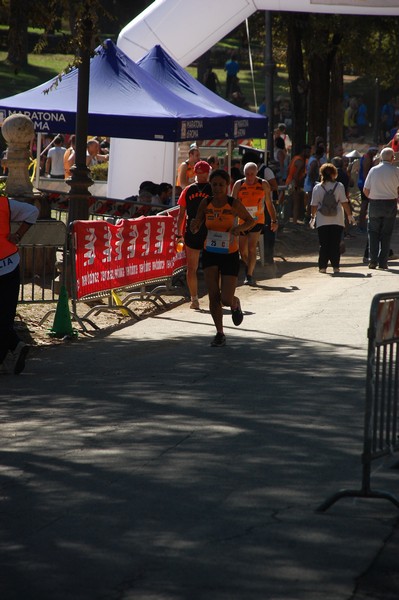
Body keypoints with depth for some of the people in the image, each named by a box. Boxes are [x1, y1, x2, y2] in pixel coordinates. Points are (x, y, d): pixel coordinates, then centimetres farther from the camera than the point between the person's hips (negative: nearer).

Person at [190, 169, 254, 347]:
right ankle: (219, 333, 10)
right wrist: (194, 226, -20)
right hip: (210, 253, 2)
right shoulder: (205, 203, -3)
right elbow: (196, 228, 4)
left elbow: (250, 221, 1)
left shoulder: (234, 204, -11)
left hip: (230, 255, -2)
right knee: (213, 296, -5)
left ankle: (236, 304, 32)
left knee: (226, 299, -6)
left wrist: (239, 228, -20)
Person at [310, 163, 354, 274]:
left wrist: (313, 217, 14)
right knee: (335, 244, 4)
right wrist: (349, 215, 6)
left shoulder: (317, 188, 1)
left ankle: (322, 266, 3)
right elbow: (344, 203, -3)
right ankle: (335, 266, 1)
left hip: (322, 221, 1)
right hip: (337, 221, -1)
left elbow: (314, 205, 2)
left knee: (323, 245, 6)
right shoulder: (339, 186, -2)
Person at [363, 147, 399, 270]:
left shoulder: (373, 170, -2)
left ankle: (373, 261, 1)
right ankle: (383, 262, 4)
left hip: (375, 204, 1)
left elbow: (365, 190, -1)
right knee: (386, 234, 6)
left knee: (373, 232, 10)